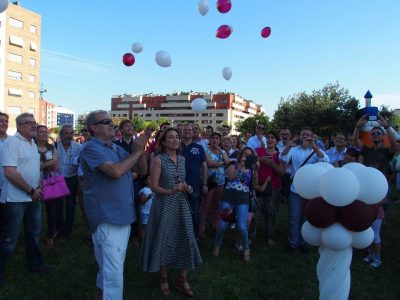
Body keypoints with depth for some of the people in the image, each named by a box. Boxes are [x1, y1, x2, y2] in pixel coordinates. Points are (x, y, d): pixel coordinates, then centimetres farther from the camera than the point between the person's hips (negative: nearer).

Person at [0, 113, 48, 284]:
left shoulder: (32, 144, 12)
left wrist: (39, 188, 2)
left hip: (33, 197, 8)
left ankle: (34, 264, 33)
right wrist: (31, 191, -17)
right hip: (16, 199, -8)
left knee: (34, 233, 18)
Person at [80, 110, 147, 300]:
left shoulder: (117, 148, 13)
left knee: (110, 268, 23)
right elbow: (116, 171, -27)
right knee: (113, 273, -5)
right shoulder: (91, 148, -13)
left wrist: (139, 150, 0)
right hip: (107, 218, -9)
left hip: (123, 215, 9)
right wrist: (136, 152, -15)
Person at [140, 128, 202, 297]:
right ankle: (164, 279, 25)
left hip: (181, 204, 5)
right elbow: (154, 187, -12)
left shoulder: (182, 159, 8)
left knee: (185, 240, 5)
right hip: (164, 205, -5)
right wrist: (170, 191, -26)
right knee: (164, 240, 6)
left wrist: (187, 188, 0)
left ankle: (182, 280, 21)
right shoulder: (159, 160, -9)